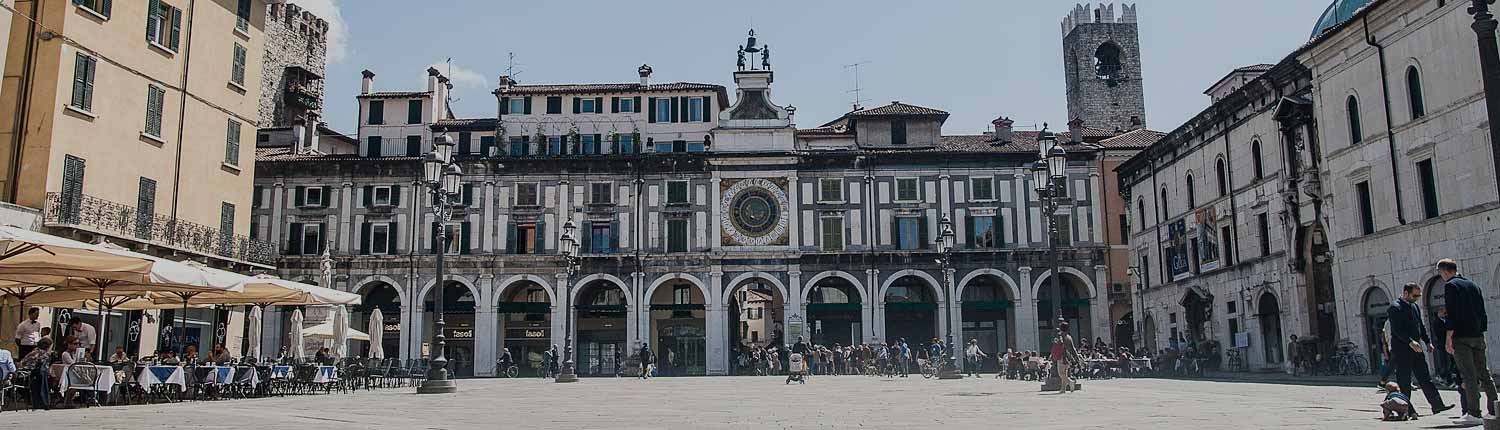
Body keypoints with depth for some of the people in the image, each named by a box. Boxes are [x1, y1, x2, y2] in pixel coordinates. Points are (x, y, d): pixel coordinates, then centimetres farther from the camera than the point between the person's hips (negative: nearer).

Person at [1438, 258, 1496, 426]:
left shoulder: (1450, 286, -6)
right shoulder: (1473, 285, 17)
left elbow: (1451, 313, -15)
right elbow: (1482, 312, 17)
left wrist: (1449, 338, -15)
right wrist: (1481, 331, 20)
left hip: (1461, 337, -7)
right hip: (1478, 336, 8)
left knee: (1469, 376, -9)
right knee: (1484, 374, 13)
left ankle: (1474, 414, -11)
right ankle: (1494, 410, 16)